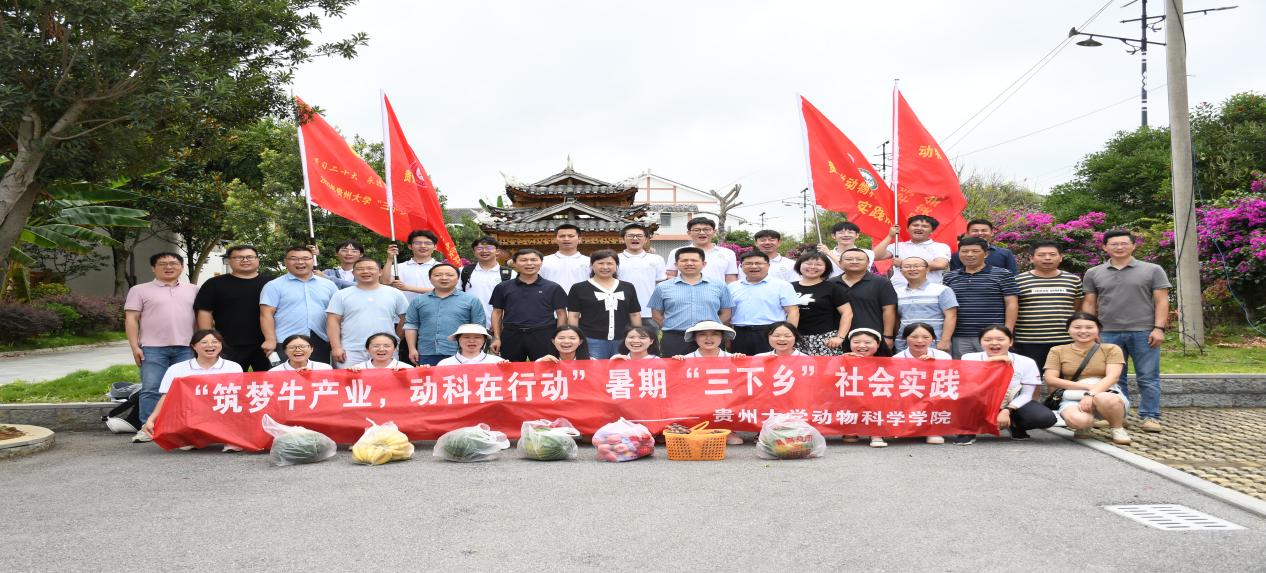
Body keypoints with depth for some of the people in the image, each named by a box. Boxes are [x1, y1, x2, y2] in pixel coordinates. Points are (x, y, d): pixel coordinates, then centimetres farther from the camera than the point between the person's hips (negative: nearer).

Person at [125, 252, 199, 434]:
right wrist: (135, 346, -6)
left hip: (187, 348, 2)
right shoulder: (140, 290, 7)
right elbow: (131, 319, 3)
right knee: (151, 389, -4)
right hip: (153, 348, -2)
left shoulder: (193, 290, 14)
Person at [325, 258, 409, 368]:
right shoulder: (341, 295, 6)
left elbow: (404, 320, 12)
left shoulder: (395, 294, 8)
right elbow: (333, 322, 3)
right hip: (351, 352, 0)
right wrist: (336, 347, -6)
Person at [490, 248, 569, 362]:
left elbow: (561, 313, 4)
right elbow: (497, 312, 11)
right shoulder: (503, 287, 8)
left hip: (544, 336, -1)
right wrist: (497, 338, 4)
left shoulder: (553, 288, 3)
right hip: (511, 336, 2)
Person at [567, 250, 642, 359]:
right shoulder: (579, 288, 4)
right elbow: (573, 316, 2)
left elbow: (635, 315, 15)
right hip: (592, 342, -3)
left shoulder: (628, 288, 12)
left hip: (623, 341, 3)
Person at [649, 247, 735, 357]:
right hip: (674, 341, 0)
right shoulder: (663, 288, 8)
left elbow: (726, 313, 12)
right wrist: (671, 328, 2)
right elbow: (656, 314, 11)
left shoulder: (719, 286, 9)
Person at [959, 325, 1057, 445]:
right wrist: (988, 363, -30)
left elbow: (1026, 394, -7)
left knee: (1046, 418, -24)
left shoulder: (1026, 362, -7)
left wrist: (1006, 411, -22)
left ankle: (1014, 426, 8)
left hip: (1013, 405, 2)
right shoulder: (969, 358, -9)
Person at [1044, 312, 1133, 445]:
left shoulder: (1111, 349, 4)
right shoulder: (1058, 351, 7)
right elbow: (1050, 379, -4)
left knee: (1105, 400, -39)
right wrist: (1086, 386, -12)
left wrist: (1091, 394, -27)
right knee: (1077, 420, -37)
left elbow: (1112, 377, -10)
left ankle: (1118, 428, -6)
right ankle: (1084, 426, 3)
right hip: (1073, 398, 0)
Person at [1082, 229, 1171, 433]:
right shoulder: (1093, 274, 12)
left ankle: (1150, 416, 4)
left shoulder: (1152, 270, 6)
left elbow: (1161, 301, 1)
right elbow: (1089, 304, 12)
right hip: (1108, 333, 2)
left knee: (1148, 378, -1)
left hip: (1144, 332, -2)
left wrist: (1159, 328, -8)